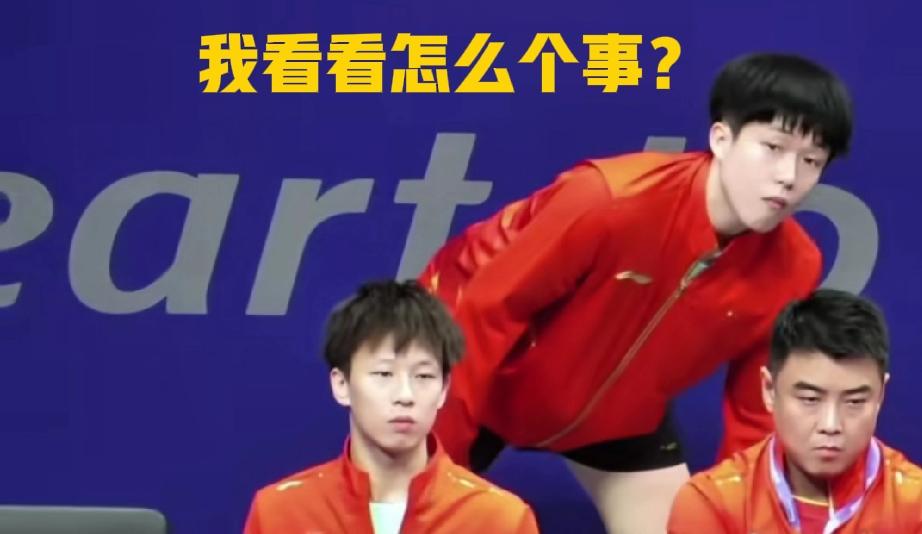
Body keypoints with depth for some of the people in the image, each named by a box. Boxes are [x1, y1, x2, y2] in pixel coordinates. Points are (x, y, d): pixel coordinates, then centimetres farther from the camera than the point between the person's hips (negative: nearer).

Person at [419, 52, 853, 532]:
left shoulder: (794, 268, -20)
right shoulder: (609, 198, -35)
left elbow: (754, 411, -7)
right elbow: (486, 312, -27)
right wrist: (433, 461, -25)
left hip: (622, 406, 4)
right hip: (481, 380, -4)